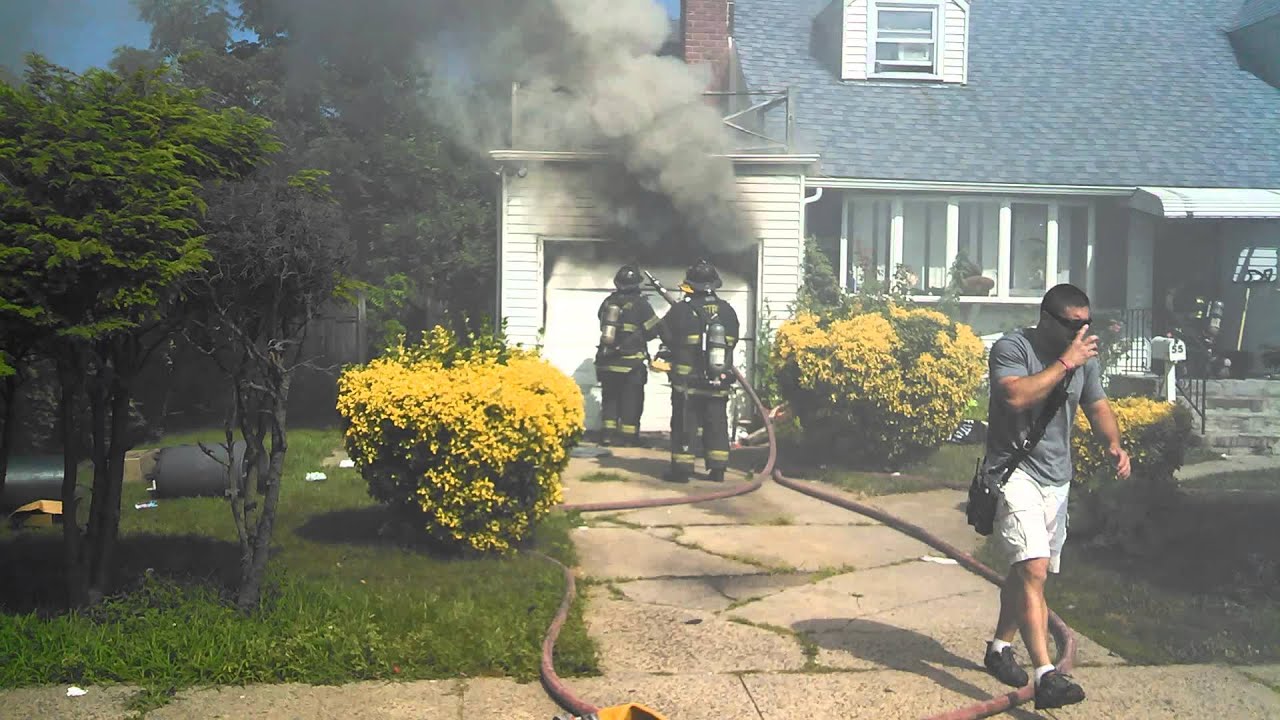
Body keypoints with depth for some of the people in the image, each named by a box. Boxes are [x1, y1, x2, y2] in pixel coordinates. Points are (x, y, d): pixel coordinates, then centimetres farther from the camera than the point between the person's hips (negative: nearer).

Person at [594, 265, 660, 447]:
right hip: (630, 363, -4)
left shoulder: (608, 302, 5)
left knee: (610, 398, 14)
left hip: (607, 361, 4)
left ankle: (608, 434, 12)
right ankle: (629, 437, 6)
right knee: (631, 400, 5)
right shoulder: (640, 304, -8)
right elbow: (655, 329, -4)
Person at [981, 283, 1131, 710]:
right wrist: (1066, 362, -24)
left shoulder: (1085, 357, 8)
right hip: (1014, 471, -7)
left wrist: (1113, 443, -5)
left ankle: (1000, 648, 33)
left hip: (1057, 479, 7)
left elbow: (1097, 406, 15)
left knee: (1027, 571, 15)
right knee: (1033, 570, -19)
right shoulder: (1012, 348, -13)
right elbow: (1016, 396, -29)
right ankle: (1045, 676, -23)